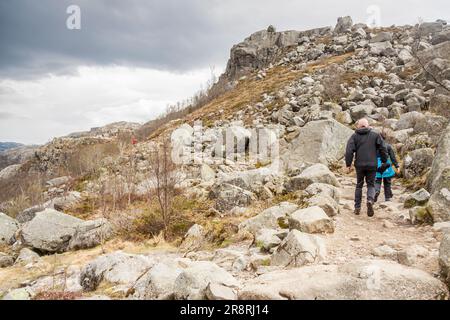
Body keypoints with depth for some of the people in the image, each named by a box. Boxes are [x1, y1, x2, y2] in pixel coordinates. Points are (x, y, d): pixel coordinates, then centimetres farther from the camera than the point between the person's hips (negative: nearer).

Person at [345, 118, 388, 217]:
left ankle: (357, 207, 15)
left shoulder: (354, 136, 2)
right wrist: (384, 161, 12)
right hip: (372, 165, 0)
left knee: (359, 185, 13)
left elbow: (349, 151, -6)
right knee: (371, 184, 10)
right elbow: (383, 149, 2)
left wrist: (348, 164, -2)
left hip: (359, 165, 0)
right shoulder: (375, 135, 4)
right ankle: (370, 200, -18)